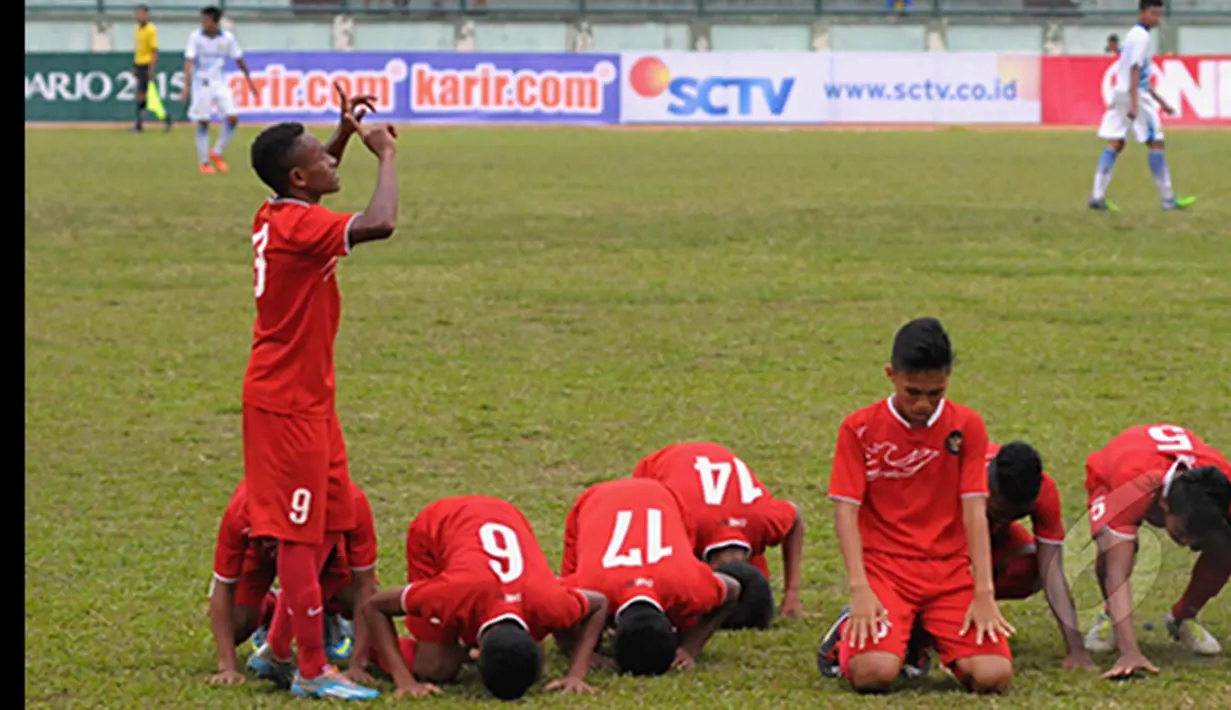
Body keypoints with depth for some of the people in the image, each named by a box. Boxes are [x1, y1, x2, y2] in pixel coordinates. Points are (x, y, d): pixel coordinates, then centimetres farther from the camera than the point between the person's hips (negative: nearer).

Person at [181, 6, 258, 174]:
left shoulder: (227, 38, -4)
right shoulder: (196, 37, -11)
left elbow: (239, 60, 7)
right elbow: (189, 61, -18)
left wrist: (249, 81, 13)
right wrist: (187, 85, -29)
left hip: (220, 83, 3)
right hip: (201, 84, -3)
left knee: (232, 118, -7)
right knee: (203, 123, -2)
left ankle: (216, 153, 12)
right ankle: (203, 162, 11)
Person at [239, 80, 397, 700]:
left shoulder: (277, 215, 7)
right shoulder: (300, 226, -21)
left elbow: (313, 174, 33)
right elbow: (379, 223, -36)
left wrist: (345, 135, 18)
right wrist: (386, 154, -21)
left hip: (307, 399, 10)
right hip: (288, 404, -10)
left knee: (328, 522, 16)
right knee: (300, 532, -5)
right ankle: (312, 671, 0)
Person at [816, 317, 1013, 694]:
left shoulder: (967, 426, 3)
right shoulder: (860, 428, 0)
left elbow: (975, 510, -3)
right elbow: (846, 509, -6)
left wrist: (984, 593, -13)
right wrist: (859, 588, -19)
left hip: (951, 570, 2)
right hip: (884, 565, -2)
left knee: (993, 675, -20)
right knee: (874, 673, -29)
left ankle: (925, 636, 13)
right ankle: (851, 632, 9)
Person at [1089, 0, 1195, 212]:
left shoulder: (1134, 35, 20)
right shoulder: (1141, 37, -11)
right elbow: (1134, 71, -19)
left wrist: (1160, 101, 29)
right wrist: (1134, 103, -25)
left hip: (1121, 94, 9)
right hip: (1134, 95, -9)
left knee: (1115, 144, 4)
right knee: (1156, 144, -2)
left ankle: (1098, 196, -3)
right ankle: (1167, 199, 1)